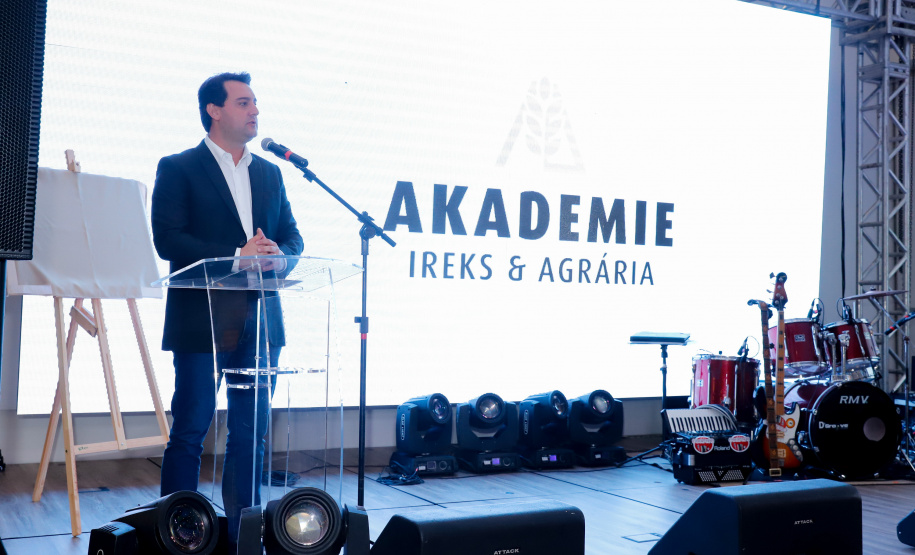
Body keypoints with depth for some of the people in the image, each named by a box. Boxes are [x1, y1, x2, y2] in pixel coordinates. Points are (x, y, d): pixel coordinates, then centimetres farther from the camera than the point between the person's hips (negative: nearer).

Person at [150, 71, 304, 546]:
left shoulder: (269, 173, 16)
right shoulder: (179, 168, 0)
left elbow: (292, 236, 14)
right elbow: (167, 239, -11)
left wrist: (276, 253, -9)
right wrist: (235, 256, -19)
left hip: (260, 321, 5)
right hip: (202, 321, -5)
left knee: (251, 432, 9)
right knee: (189, 432, 1)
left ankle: (243, 533, 19)